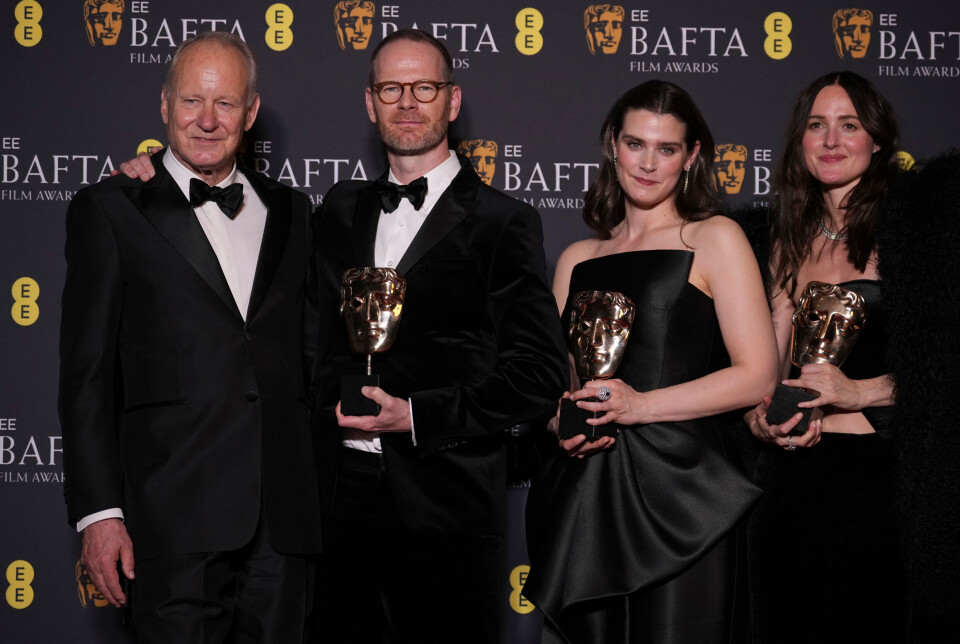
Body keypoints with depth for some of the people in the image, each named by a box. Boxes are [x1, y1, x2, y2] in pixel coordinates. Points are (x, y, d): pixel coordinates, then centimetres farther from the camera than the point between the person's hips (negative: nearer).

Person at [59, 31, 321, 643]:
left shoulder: (290, 211, 16)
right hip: (176, 518, -3)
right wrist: (99, 512, -8)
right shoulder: (109, 210, 4)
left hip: (285, 519, 4)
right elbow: (87, 374, 0)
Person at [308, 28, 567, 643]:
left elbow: (540, 376, -8)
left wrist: (416, 415, -14)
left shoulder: (502, 222, -3)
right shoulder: (342, 212, 13)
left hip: (449, 504, -4)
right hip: (345, 495, 4)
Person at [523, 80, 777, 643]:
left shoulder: (715, 239, 3)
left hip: (678, 488, -4)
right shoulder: (578, 259, 16)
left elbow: (758, 376, -5)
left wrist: (641, 405, -14)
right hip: (583, 498, 4)